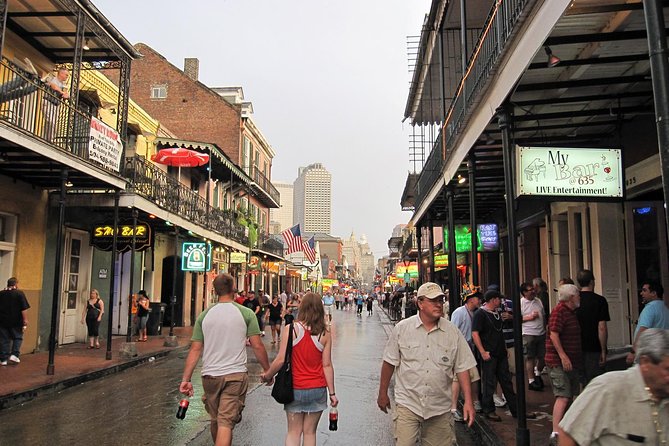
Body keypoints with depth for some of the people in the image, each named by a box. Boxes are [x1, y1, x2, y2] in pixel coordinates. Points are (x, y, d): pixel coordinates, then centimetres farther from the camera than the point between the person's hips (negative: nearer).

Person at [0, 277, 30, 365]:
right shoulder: (19, 293, -10)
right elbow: (24, 309, -13)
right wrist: (25, 321, -8)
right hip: (16, 322, -3)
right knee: (18, 338, 14)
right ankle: (14, 354, 2)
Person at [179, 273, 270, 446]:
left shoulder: (204, 315, 2)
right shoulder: (246, 313, -5)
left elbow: (195, 349, 0)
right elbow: (257, 346, -6)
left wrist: (186, 379, 3)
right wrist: (267, 370, 5)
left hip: (210, 375, 3)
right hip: (236, 374, -3)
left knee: (215, 420, 20)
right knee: (226, 422, -2)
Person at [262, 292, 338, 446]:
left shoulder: (291, 329, -10)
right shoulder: (325, 334, -5)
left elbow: (281, 359, -11)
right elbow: (327, 365, -4)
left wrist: (268, 375, 6)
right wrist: (332, 393, 3)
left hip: (295, 389, -1)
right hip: (318, 390, 2)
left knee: (293, 432, 11)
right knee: (310, 432, 14)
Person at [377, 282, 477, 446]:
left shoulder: (453, 332, 0)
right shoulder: (402, 328, -3)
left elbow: (462, 368, 3)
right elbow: (389, 363, 3)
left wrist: (468, 401, -3)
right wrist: (383, 394, 7)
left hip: (440, 408, 2)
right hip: (408, 404, -1)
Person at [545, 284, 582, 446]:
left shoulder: (571, 312, 17)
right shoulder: (559, 311, -14)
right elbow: (553, 334, -21)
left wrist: (576, 359, 26)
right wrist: (563, 356, -24)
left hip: (571, 362, 10)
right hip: (559, 362, -10)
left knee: (569, 397, 14)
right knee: (563, 397, -15)